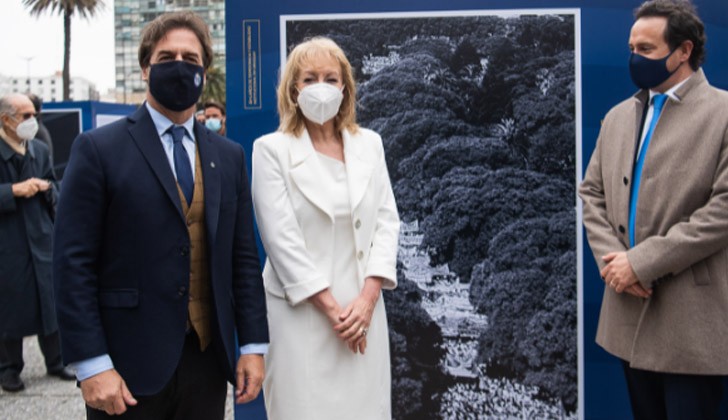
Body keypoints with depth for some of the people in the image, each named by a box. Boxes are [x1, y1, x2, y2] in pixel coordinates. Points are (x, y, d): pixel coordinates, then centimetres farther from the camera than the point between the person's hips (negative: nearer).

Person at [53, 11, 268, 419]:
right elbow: (74, 263, -8)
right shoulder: (99, 149, -4)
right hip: (129, 369, -4)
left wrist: (254, 344, 4)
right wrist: (91, 365, -13)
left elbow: (243, 258, 10)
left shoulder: (229, 155, 10)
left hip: (207, 361, 4)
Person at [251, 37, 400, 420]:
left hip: (363, 308, 4)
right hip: (302, 312, -3)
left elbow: (387, 220, 5)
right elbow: (281, 238, -9)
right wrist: (330, 308, -12)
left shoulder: (369, 144, 9)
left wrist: (368, 298, -7)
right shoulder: (272, 149, -3)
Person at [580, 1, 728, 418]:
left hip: (689, 319, -6)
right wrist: (611, 259, -6)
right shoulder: (618, 116, 13)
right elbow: (592, 193, 12)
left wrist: (642, 262, -17)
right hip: (631, 310, 6)